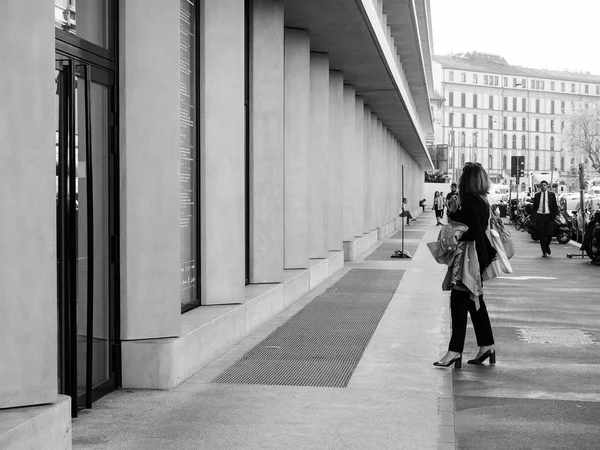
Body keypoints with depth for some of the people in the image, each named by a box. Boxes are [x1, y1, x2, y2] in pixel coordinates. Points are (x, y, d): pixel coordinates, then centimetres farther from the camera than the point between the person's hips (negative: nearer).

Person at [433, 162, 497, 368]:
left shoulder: (470, 202, -19)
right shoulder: (482, 201, 11)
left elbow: (472, 232, -24)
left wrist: (452, 237, -18)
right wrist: (454, 213, 8)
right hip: (480, 257, 10)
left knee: (459, 301, -7)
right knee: (475, 302, 17)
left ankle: (455, 351, -5)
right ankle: (487, 346, 24)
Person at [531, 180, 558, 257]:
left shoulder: (551, 194, 7)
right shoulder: (537, 195, 8)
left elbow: (555, 206, 8)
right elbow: (534, 207, 9)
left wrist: (554, 215, -3)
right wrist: (534, 216, -1)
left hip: (549, 216, 0)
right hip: (539, 216, 0)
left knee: (550, 233, -10)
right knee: (542, 234, -1)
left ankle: (547, 246, 19)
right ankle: (544, 252, 5)